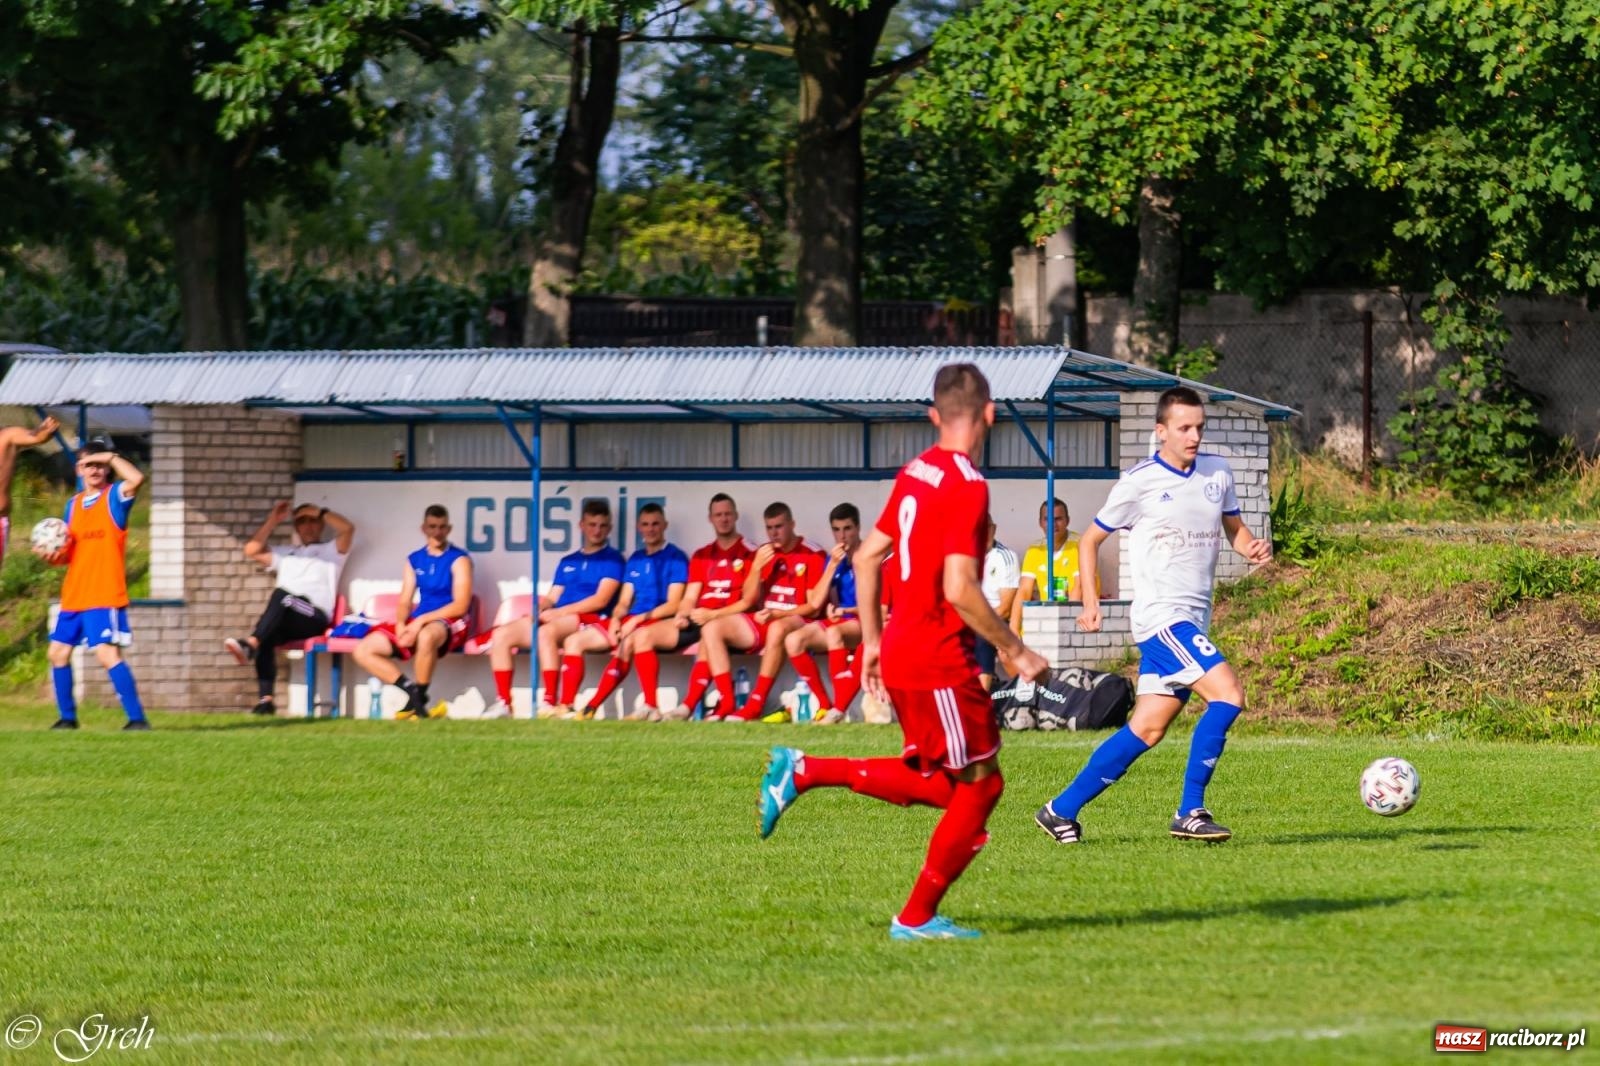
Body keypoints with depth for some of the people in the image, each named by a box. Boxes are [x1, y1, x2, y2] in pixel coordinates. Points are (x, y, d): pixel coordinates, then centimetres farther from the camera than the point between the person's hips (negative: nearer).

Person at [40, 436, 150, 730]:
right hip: (73, 596, 7)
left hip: (104, 596, -7)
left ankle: (137, 717, -15)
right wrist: (53, 556, -2)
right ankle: (67, 717, 24)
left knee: (107, 654, -17)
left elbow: (136, 479, -27)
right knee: (58, 652, 10)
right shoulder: (73, 505, 15)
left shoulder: (114, 497, -4)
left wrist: (110, 457, -16)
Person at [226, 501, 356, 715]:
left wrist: (320, 512, 11)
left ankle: (251, 643, -52)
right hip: (285, 620, 4)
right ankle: (265, 700, -41)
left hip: (315, 617, -4)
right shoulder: (285, 553, 34)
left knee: (282, 594, -36)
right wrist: (273, 520, 22)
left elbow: (347, 528, 3)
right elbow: (252, 551, 22)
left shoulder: (330, 551, 22)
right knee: (267, 636, -31)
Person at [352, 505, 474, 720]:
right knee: (363, 651, -8)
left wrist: (421, 620, -19)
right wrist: (400, 624, -10)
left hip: (450, 623, -7)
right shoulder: (414, 560, 14)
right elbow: (404, 602, 12)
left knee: (426, 636, -44)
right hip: (418, 623, 7)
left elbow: (460, 605, -12)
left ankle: (419, 698, -26)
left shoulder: (458, 560, -4)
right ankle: (411, 690, -14)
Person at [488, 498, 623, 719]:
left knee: (546, 631, -37)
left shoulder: (613, 560, 5)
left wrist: (556, 612, -12)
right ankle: (504, 704, -16)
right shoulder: (567, 563, 25)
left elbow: (600, 600, -7)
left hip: (591, 619, -7)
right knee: (502, 634, -12)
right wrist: (539, 608, -6)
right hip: (555, 619, 7)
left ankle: (551, 704, -38)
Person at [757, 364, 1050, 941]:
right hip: (938, 659, -9)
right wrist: (1015, 651, -15)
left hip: (901, 650, 9)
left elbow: (867, 556, 16)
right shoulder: (967, 487, -17)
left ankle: (805, 771, 12)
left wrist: (872, 640, 23)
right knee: (981, 783, 2)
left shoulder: (915, 472, 9)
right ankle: (918, 917, 8)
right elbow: (959, 589, -24)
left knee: (940, 784, 17)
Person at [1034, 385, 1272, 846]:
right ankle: (1190, 813, -14)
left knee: (1147, 729, 6)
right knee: (1228, 693, -21)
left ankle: (1062, 810, 15)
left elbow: (1234, 528, 21)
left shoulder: (1218, 472, 9)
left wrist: (1254, 548, -2)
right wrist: (1090, 602, -4)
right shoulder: (1139, 482, -6)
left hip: (1194, 620, 7)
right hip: (1160, 615, -7)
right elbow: (1091, 539, 4)